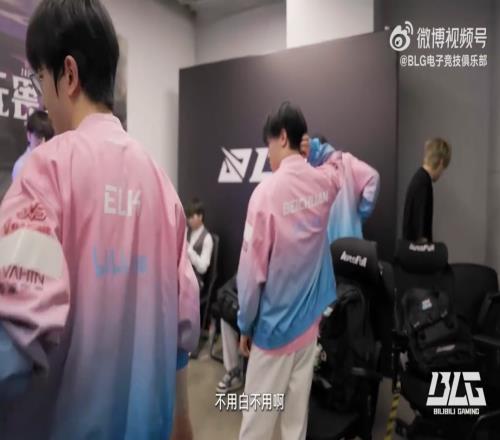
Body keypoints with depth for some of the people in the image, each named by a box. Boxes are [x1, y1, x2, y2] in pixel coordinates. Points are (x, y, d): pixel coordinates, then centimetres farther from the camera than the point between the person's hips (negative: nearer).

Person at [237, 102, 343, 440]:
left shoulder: (267, 191, -21)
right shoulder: (324, 181, -5)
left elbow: (252, 269, -16)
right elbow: (337, 159, 22)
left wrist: (246, 325, -2)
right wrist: (313, 148, 2)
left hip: (274, 326, -5)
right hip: (310, 320, 5)